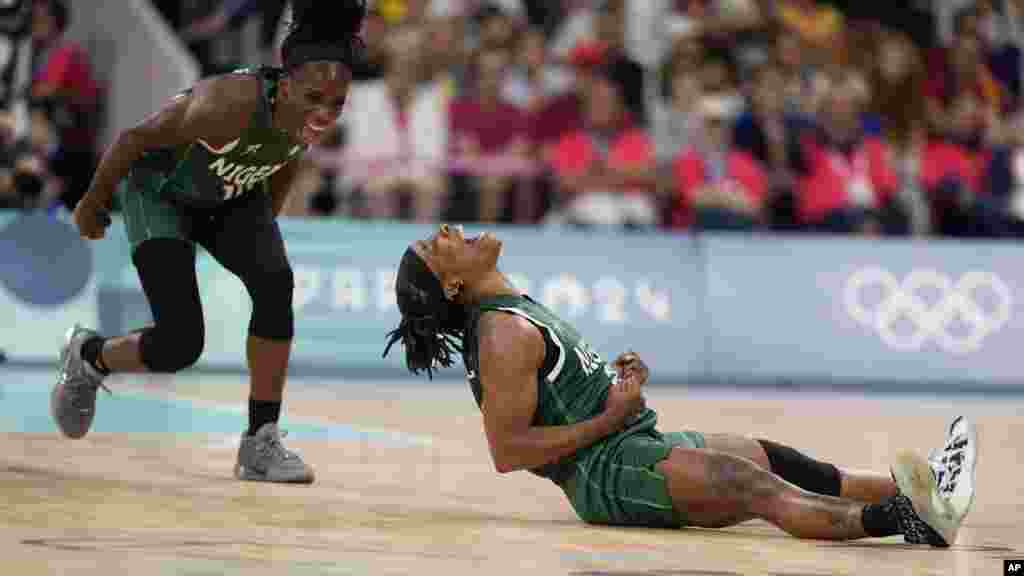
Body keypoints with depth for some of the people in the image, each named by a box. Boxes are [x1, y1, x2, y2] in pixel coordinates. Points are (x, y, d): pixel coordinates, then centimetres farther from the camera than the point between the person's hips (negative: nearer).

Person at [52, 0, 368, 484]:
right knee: (179, 345, -14)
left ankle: (261, 443, -10)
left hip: (231, 199, 5)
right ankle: (88, 357, 21)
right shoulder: (227, 104, -40)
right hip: (160, 194, -5)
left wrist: (265, 222, 18)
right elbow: (136, 137, -24)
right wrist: (93, 202, -9)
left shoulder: (314, 115, -22)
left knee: (275, 283, -22)